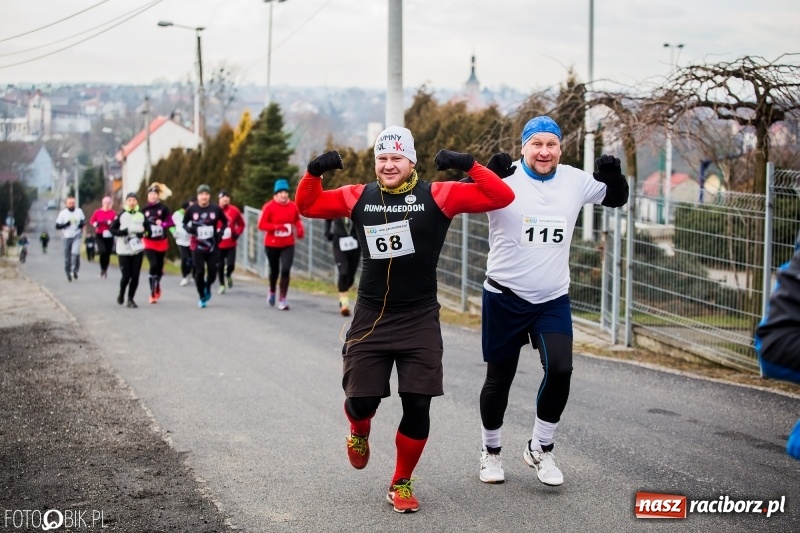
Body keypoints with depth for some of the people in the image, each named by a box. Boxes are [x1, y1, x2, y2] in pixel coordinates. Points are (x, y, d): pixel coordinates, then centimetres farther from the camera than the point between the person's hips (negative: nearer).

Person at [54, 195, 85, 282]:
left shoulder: (79, 211, 3)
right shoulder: (62, 213, -3)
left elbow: (83, 220, 19)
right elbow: (57, 226, -3)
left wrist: (82, 224, -5)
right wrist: (65, 224, -20)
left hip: (77, 236, 0)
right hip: (67, 237, 0)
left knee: (75, 252, -21)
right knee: (67, 257, 4)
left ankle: (75, 270, -3)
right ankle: (68, 273, 20)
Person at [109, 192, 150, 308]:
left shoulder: (141, 215, 4)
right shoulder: (121, 215, -1)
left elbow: (148, 228, 12)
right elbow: (111, 229, -1)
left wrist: (143, 233, -9)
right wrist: (122, 232, -17)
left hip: (138, 249, 2)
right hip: (124, 250, -2)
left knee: (135, 276, -2)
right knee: (126, 275, -5)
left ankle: (130, 299, 11)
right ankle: (121, 293, 23)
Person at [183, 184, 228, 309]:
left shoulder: (216, 209, -5)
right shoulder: (191, 209, -6)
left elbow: (225, 222, 10)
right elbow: (184, 223, 8)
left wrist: (220, 232, -6)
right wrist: (189, 228, -13)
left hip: (213, 246, 1)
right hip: (197, 246, -1)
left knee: (212, 272, 0)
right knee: (199, 272, -4)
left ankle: (208, 287, 34)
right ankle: (202, 297, 14)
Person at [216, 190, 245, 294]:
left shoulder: (234, 210, -4)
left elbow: (241, 224, 11)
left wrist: (237, 233, -2)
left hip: (231, 244, 1)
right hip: (218, 244, -1)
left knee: (231, 264, -6)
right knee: (220, 265, 7)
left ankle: (228, 275, 28)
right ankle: (222, 285, 26)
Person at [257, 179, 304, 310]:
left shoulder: (293, 206, -2)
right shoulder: (269, 207, -13)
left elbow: (297, 220, 15)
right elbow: (261, 225, -15)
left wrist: (300, 229, -5)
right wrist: (277, 227, -27)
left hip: (288, 245, 1)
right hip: (272, 244, -1)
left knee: (285, 270, -12)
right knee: (274, 270, 15)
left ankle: (282, 299, -6)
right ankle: (272, 292, 44)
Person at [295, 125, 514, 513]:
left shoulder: (437, 196, -5)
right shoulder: (359, 198, 3)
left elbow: (502, 197, -9)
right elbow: (308, 206, 11)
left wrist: (467, 165, -22)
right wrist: (315, 172, -7)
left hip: (419, 320, -1)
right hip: (371, 317, 2)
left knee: (417, 407, -3)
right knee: (361, 399, 4)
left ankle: (401, 484, 18)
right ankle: (359, 433, 43)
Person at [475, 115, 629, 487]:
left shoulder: (574, 181, 0)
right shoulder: (505, 180, -14)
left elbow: (616, 199, 14)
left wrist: (613, 176, -9)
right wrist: (489, 175, -45)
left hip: (554, 299, 3)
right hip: (504, 298, -3)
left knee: (560, 370, -12)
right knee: (499, 379, 9)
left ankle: (540, 449, 9)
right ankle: (491, 451, 30)